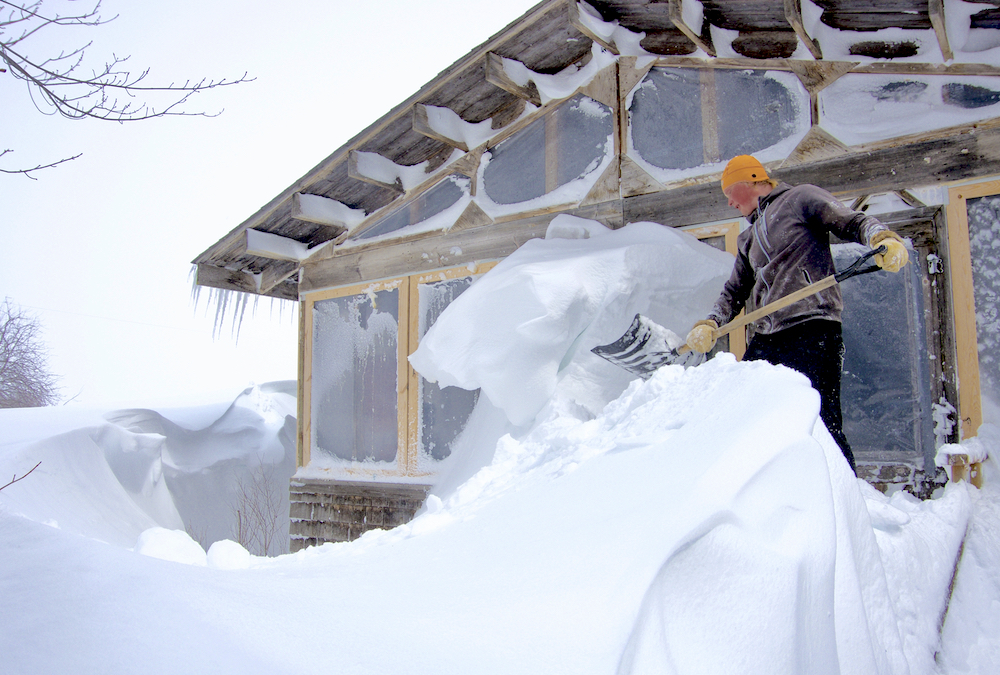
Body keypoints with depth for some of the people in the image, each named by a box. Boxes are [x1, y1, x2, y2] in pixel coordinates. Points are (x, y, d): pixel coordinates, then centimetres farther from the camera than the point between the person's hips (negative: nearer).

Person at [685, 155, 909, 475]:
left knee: (822, 423, -14)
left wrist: (883, 238, -24)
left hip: (811, 329, -7)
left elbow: (853, 222, -2)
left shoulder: (801, 198, 9)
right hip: (764, 340, 7)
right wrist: (709, 325, 5)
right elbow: (735, 292, 24)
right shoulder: (748, 238, 28)